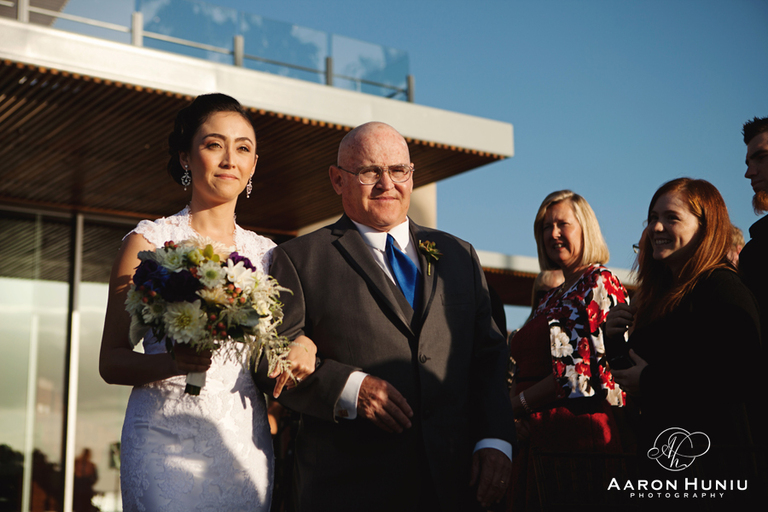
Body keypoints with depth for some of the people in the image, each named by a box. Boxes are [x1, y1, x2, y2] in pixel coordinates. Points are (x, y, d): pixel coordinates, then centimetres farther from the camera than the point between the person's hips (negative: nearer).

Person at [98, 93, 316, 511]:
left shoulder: (266, 253, 9)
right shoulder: (149, 241, -1)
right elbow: (111, 362, -2)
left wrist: (303, 345, -5)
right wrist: (174, 361, -21)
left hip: (245, 442, 4)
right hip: (166, 440, -3)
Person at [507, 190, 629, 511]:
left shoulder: (600, 283, -6)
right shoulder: (550, 300, 19)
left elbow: (585, 371, -16)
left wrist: (519, 403, -9)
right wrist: (516, 415, 0)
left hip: (580, 434, -8)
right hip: (537, 439, 8)